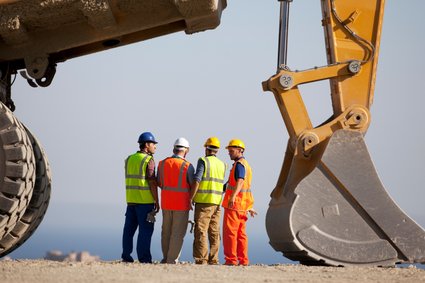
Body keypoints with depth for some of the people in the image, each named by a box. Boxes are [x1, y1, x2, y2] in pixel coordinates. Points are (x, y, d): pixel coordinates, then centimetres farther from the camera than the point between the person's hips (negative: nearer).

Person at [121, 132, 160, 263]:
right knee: (145, 229, -2)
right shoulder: (149, 160, -10)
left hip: (131, 199, 6)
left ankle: (126, 255, 9)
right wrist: (156, 202, -8)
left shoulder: (129, 159, 11)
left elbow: (131, 179, 12)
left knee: (129, 228, 9)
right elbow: (152, 182, -13)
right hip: (145, 200, -6)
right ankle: (144, 257, -4)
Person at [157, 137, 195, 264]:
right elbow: (193, 185, -7)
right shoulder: (187, 166, -13)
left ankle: (166, 258, 23)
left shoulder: (162, 163, 0)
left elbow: (159, 183, 10)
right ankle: (172, 260, 0)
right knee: (178, 233, 1)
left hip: (166, 202, 4)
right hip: (182, 204, -4)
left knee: (166, 231, 16)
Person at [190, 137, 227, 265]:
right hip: (217, 202, 6)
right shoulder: (222, 165, 13)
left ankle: (201, 259, -10)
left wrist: (190, 199, -10)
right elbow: (221, 184, 15)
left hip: (203, 201, -6)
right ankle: (213, 259, 10)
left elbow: (197, 181, -13)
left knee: (201, 232, -6)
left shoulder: (203, 161, -6)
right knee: (214, 232, 9)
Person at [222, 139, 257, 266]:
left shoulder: (239, 164, -11)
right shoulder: (246, 164, 20)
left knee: (229, 232, -8)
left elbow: (240, 181, -28)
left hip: (233, 204, -10)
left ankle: (231, 259, -9)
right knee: (241, 234, 10)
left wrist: (233, 196, -43)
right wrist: (249, 207, 30)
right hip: (243, 206, 10)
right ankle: (243, 260, 10)